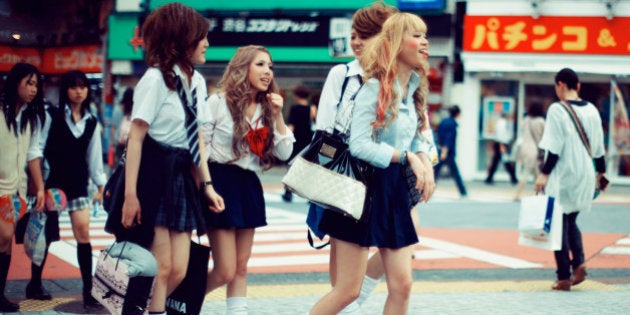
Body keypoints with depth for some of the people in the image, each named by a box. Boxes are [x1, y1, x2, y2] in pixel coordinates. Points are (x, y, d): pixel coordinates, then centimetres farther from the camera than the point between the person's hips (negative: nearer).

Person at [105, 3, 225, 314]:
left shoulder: (197, 81, 12)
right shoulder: (155, 78, -11)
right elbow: (135, 138, -13)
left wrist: (207, 184, 11)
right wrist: (130, 194, -19)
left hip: (181, 178, 8)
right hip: (152, 175, -8)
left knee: (178, 270, 2)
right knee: (161, 268, -7)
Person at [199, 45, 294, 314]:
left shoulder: (266, 109, 10)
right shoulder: (218, 102, -6)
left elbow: (284, 153, 5)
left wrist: (277, 116, -5)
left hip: (249, 186, 6)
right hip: (221, 183, -6)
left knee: (241, 268, 8)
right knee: (225, 271, -7)